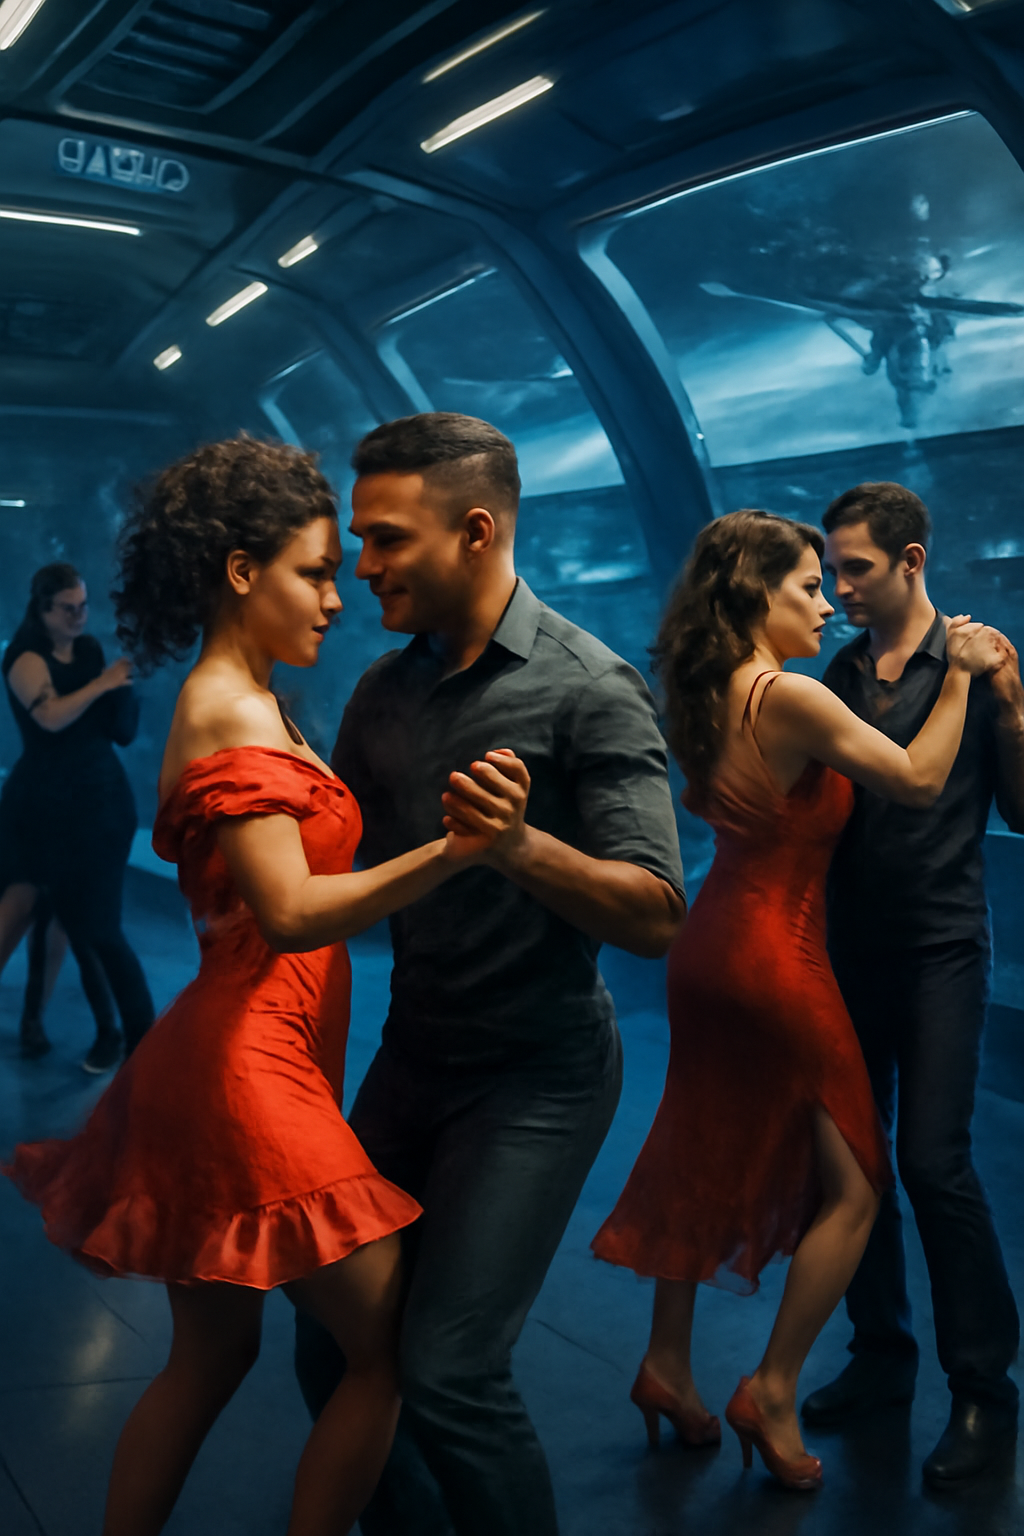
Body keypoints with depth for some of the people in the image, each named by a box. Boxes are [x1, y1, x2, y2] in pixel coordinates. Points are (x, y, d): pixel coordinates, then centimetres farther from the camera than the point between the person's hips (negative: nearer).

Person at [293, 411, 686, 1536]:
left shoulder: (589, 690, -14)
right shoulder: (382, 693, 6)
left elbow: (655, 916, -20)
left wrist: (520, 845, -35)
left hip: (538, 1074, -6)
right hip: (413, 1053, 7)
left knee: (447, 1371, -12)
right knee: (330, 1343, 10)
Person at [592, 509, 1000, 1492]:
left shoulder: (709, 695, 5)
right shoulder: (790, 697, -21)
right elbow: (918, 780, -16)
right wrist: (959, 674, -7)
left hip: (711, 947, 9)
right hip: (774, 959, -8)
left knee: (709, 1162, 19)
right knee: (853, 1186, 7)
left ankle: (668, 1366, 30)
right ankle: (772, 1393, 14)